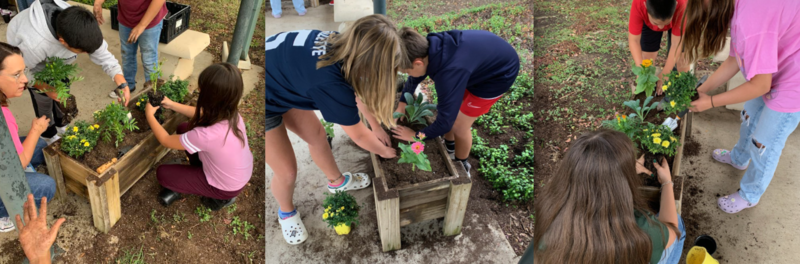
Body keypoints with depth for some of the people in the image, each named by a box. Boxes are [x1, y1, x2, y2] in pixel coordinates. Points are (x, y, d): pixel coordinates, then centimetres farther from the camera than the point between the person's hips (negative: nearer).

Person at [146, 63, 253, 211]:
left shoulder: (207, 135, -39)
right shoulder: (230, 113, -19)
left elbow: (165, 140, -18)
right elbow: (202, 114, 8)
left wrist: (149, 115, -4)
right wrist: (171, 104, 5)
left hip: (227, 186, -6)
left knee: (162, 174, 8)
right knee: (184, 129, 9)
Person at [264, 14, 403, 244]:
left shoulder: (342, 45, -17)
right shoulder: (331, 83, -37)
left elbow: (360, 90, 5)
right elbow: (358, 136, -18)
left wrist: (377, 128, 11)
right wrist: (385, 152, 1)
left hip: (280, 77, 8)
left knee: (317, 135, 18)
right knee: (287, 171, 2)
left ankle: (337, 181, 44)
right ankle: (286, 212, 34)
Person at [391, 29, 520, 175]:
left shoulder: (450, 71, -41)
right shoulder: (430, 49, -18)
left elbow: (445, 121, -32)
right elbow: (414, 79, 5)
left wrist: (415, 135, -17)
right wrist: (401, 105, 3)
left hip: (499, 73, -7)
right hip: (486, 56, 7)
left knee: (459, 125, 0)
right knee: (449, 108, 14)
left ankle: (461, 166, 27)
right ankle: (449, 146, 41)